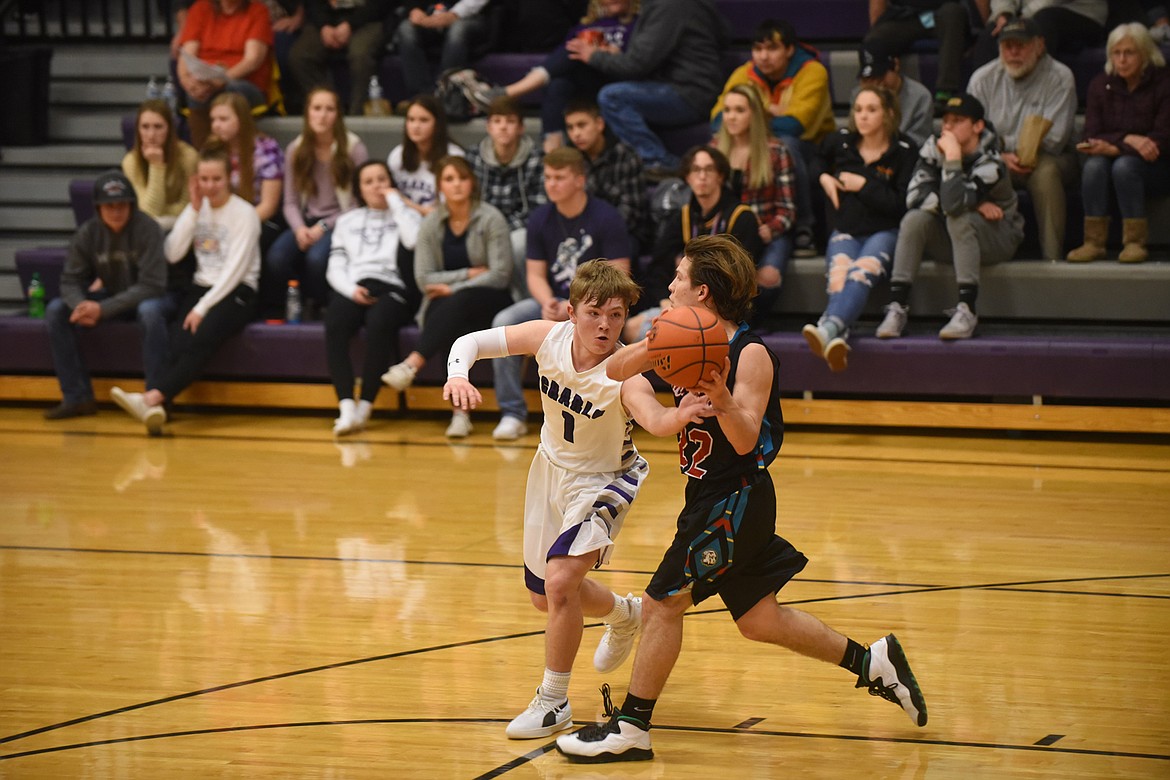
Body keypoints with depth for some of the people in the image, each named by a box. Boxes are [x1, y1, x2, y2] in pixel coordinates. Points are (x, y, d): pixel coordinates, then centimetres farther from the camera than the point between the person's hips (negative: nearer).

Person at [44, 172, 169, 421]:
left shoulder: (146, 228, -21)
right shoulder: (87, 232, -9)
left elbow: (152, 285, -25)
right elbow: (70, 280, -6)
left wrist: (103, 309, -33)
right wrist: (80, 305, -31)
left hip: (142, 299, -5)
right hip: (108, 297, 5)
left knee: (151, 311, -39)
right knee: (56, 310, -16)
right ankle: (77, 397, -12)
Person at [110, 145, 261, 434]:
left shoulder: (244, 213, -2)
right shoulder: (197, 209, 13)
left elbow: (235, 269, -11)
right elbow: (172, 254, 1)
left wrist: (203, 308, -18)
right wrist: (194, 209, -3)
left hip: (236, 294, -4)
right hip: (201, 288, 4)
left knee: (201, 339, -34)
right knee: (179, 343, -27)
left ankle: (151, 398, -52)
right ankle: (155, 408, -50)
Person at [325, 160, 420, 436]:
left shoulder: (401, 215, 18)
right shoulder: (347, 221, 26)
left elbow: (416, 240, -6)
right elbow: (335, 268, 16)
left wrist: (396, 202, 3)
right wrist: (351, 289, -5)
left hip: (390, 287, -2)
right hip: (352, 289, 2)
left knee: (379, 323, -37)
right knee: (335, 325, -33)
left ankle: (364, 406, -34)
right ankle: (346, 406, -41)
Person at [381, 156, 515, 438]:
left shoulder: (491, 219, -5)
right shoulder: (431, 224, 4)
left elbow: (500, 275, -11)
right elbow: (424, 279, -1)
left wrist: (453, 289, -15)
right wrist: (470, 274, -11)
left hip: (488, 301, -2)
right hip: (446, 303, 2)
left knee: (459, 303, -38)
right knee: (452, 330, -35)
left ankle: (412, 363, -48)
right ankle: (461, 410, -42)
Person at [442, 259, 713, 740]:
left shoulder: (623, 376, -33)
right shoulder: (550, 338, -20)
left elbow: (654, 419, -53)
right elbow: (472, 341, -14)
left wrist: (680, 416, -76)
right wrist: (458, 375, -36)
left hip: (602, 483, -6)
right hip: (551, 468, 6)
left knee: (559, 579, -26)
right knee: (543, 596, 20)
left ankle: (554, 703, -7)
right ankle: (623, 615, 53)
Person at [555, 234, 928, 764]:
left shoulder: (750, 355, -18)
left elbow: (745, 440, -25)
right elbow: (614, 371, 3)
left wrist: (722, 400, -45)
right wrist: (653, 346, -16)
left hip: (735, 500, -9)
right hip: (711, 497, 9)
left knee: (661, 603, -7)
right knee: (758, 619, 14)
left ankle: (631, 728, 1)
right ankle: (871, 662, 23)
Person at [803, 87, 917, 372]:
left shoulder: (904, 151, -3)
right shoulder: (840, 141, 10)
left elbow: (903, 205, -11)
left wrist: (864, 186, -10)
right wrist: (823, 178, 12)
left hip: (884, 233, -3)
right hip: (845, 230, 3)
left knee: (863, 272, -37)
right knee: (838, 278, -32)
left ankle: (829, 327, -65)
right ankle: (838, 337, -61)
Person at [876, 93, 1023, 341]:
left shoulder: (990, 164, -23)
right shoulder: (934, 148, -8)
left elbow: (953, 204, -38)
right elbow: (915, 196, -19)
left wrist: (952, 158, -34)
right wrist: (975, 204, -23)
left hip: (997, 235, -4)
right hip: (951, 237, 4)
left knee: (959, 219, -34)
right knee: (914, 219, -24)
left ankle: (967, 311, -39)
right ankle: (897, 307, -27)